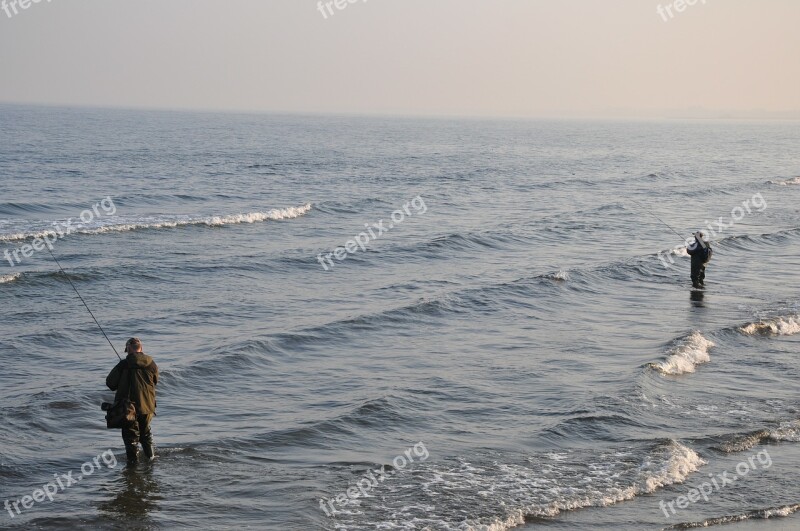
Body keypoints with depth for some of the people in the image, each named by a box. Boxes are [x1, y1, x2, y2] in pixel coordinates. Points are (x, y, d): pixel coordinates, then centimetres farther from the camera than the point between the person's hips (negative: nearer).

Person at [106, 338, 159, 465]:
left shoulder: (124, 365, -13)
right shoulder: (152, 365, -1)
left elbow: (110, 383, -9)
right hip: (147, 406, 4)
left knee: (131, 434, 7)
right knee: (145, 431, 24)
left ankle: (133, 459, 8)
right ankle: (150, 454, 34)